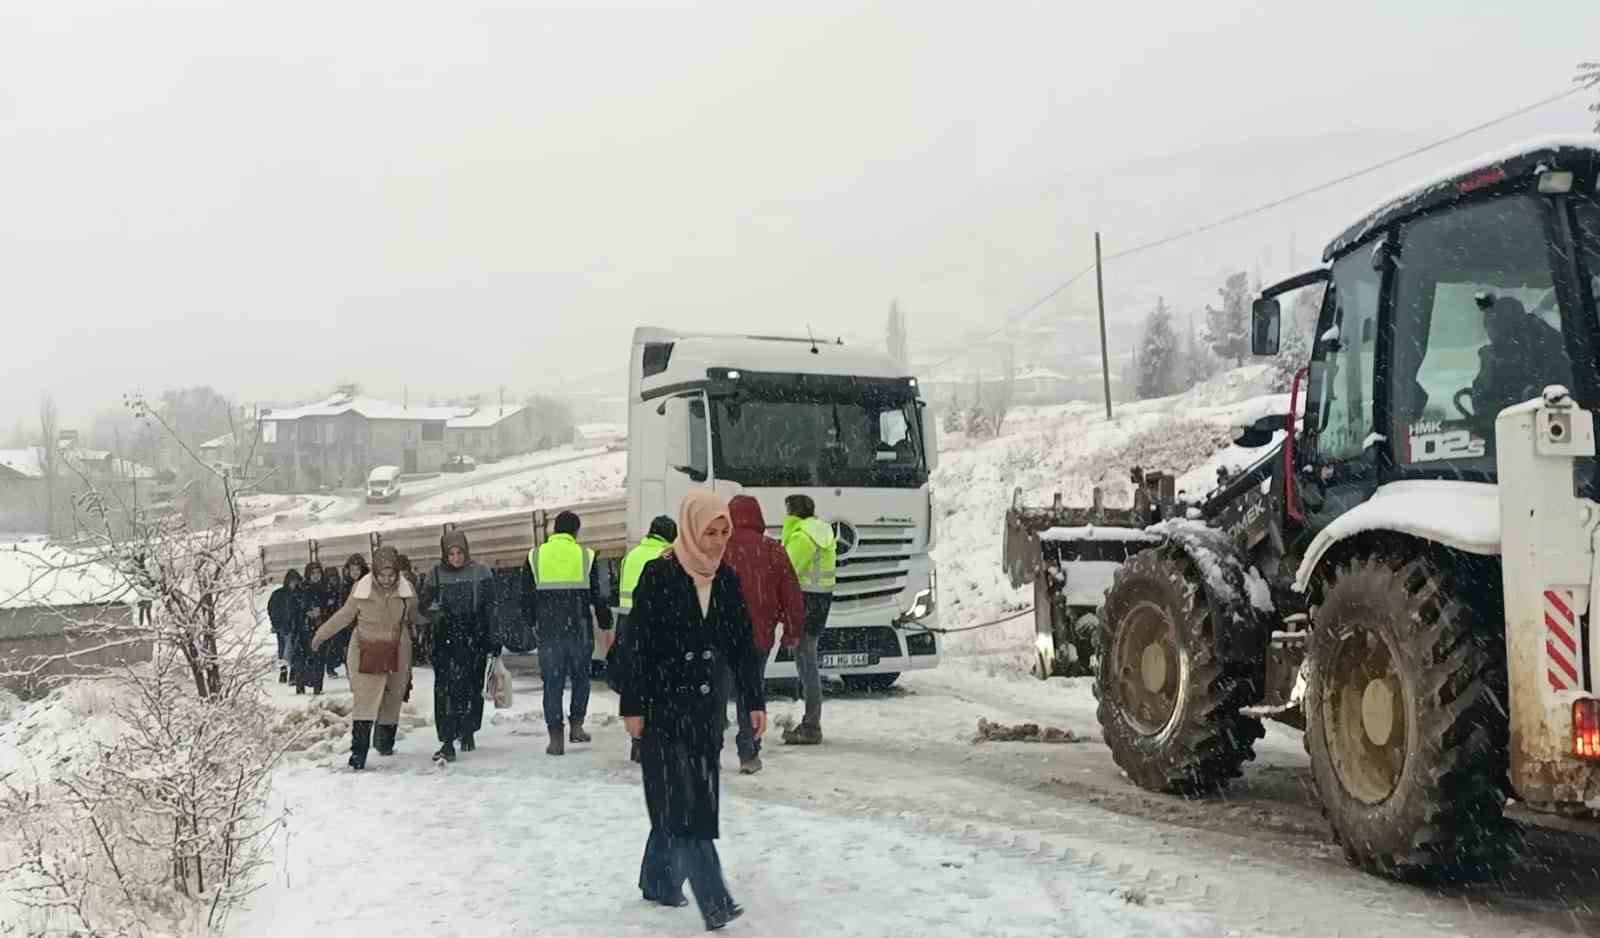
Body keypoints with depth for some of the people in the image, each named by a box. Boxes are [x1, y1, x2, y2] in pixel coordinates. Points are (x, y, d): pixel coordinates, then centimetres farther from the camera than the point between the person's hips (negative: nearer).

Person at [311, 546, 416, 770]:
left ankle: (385, 743, 35)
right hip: (366, 654, -2)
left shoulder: (407, 591, -7)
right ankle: (358, 752, -12)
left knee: (392, 701, 13)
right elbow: (344, 616, 6)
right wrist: (321, 634, 12)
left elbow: (414, 617, 13)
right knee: (364, 702, -11)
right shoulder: (361, 589, -9)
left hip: (397, 655, 2)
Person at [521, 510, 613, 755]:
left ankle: (555, 737, 1)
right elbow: (597, 595, 2)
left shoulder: (535, 556, 3)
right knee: (580, 676, 17)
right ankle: (577, 725, 14)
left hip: (548, 631, 1)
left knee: (552, 682, 4)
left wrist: (532, 623, 18)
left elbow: (527, 597, 6)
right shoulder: (586, 556, -1)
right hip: (580, 629, -1)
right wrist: (606, 625, 11)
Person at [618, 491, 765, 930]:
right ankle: (715, 903, -11)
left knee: (679, 803, 10)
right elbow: (637, 645, -10)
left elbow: (742, 643, 10)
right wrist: (632, 707, -11)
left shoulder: (726, 580, 6)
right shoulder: (658, 576, -10)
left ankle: (658, 882, 26)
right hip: (663, 705, -6)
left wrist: (755, 701, 6)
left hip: (705, 706, 6)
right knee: (682, 802, -8)